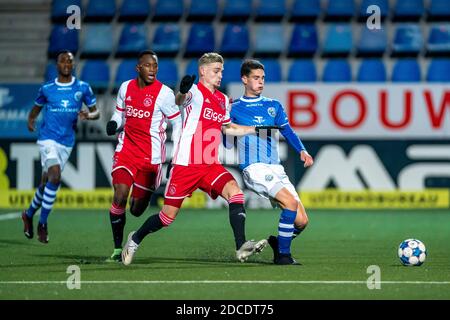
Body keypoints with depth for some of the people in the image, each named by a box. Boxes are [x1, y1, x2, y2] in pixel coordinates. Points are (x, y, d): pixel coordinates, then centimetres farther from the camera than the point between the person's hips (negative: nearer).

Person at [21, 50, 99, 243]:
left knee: (46, 183, 11)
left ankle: (29, 214, 36)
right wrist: (30, 120, 1)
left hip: (67, 142, 3)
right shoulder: (46, 89, 2)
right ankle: (42, 223, -11)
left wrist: (88, 115, -15)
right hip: (48, 138, -3)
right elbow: (36, 108, 18)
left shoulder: (83, 88, 3)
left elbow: (96, 112, 6)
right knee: (55, 176, -23)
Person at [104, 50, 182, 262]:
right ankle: (117, 248, -5)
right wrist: (114, 123, -5)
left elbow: (176, 123, 0)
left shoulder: (164, 93, -8)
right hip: (126, 150, 2)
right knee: (119, 197, -17)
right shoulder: (126, 88, 4)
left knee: (137, 209, 4)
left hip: (151, 156, -2)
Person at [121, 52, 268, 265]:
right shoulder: (195, 92, -7)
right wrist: (182, 91, -55)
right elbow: (180, 100, -31)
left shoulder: (223, 100, 15)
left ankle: (241, 247, -27)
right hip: (185, 165, -6)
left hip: (211, 166, 6)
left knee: (235, 192, -21)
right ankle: (136, 239, 28)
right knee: (168, 216, 1)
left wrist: (255, 129, 27)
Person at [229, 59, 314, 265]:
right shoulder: (235, 108, 7)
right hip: (253, 169, -5)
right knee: (290, 202, -26)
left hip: (276, 169, 5)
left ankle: (278, 242, 25)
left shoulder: (274, 106, 18)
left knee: (301, 221, -4)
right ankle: (282, 254, -15)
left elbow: (287, 132, 16)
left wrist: (302, 151, -2)